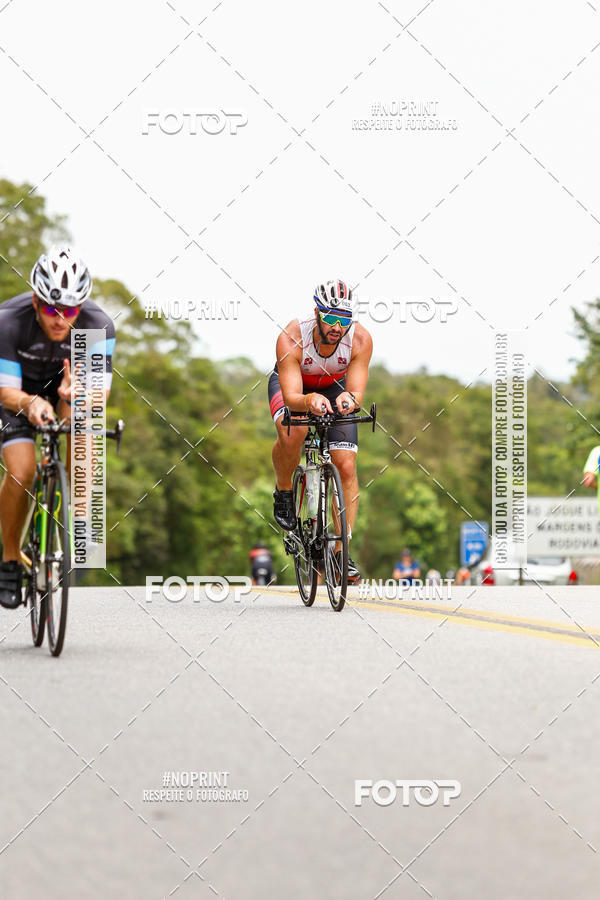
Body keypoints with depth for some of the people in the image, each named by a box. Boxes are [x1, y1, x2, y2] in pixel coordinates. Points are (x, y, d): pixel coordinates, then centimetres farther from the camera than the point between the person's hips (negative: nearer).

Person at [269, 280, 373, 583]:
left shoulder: (360, 339, -31)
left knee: (346, 467, -13)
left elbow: (357, 393, -33)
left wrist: (349, 398, -57)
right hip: (292, 384, -2)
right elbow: (291, 396, -40)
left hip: (334, 387, 2)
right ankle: (283, 492, -5)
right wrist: (309, 400, -62)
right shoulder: (291, 339, -36)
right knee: (292, 433, -36)